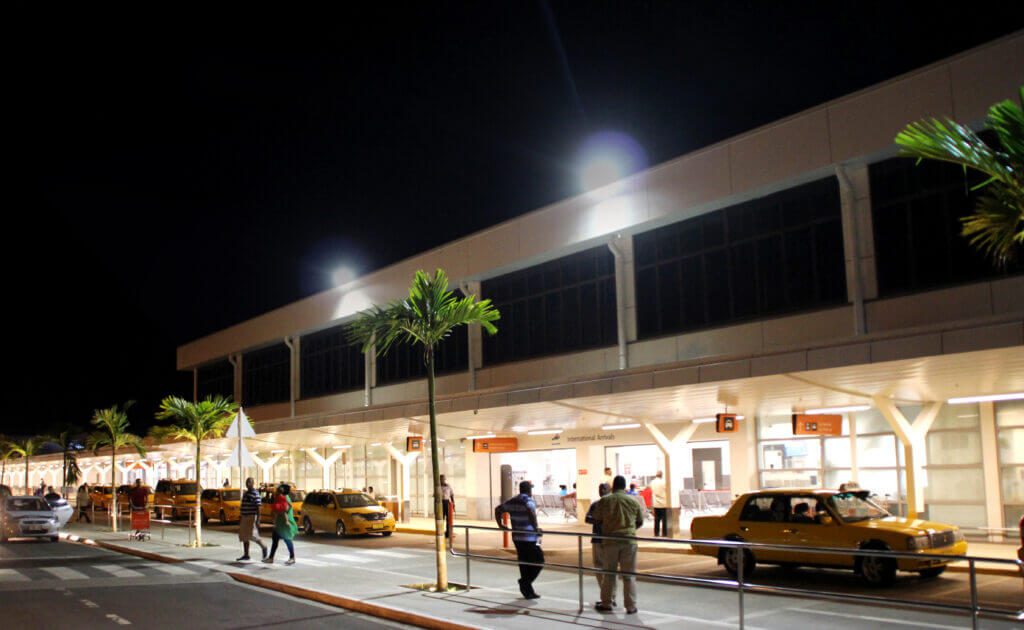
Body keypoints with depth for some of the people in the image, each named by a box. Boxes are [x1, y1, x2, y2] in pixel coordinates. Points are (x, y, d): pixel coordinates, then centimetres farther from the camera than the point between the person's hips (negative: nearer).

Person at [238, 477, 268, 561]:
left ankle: (263, 547, 11)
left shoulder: (255, 494, -12)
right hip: (244, 517, 8)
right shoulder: (245, 493, 13)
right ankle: (246, 555, 13)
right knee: (244, 536, 7)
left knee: (252, 536, -11)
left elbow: (258, 508, -15)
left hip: (252, 517, -8)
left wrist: (258, 520, -20)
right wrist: (240, 517, 20)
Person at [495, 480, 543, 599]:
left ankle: (528, 591, 13)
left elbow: (498, 509, 18)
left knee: (524, 563, 11)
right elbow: (531, 512, -32)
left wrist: (500, 525, 21)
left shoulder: (512, 501, 12)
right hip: (529, 538, -7)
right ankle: (525, 582, -7)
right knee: (538, 561, 2)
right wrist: (536, 528, -26)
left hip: (517, 538, 7)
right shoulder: (528, 500, -10)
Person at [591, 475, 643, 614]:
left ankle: (607, 603, 17)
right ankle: (631, 606, 5)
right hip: (629, 540, 0)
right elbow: (640, 521, 9)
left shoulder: (604, 501, -1)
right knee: (629, 575, 5)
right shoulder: (633, 501, 2)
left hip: (610, 541, 0)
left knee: (609, 573, 11)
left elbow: (597, 519, 4)